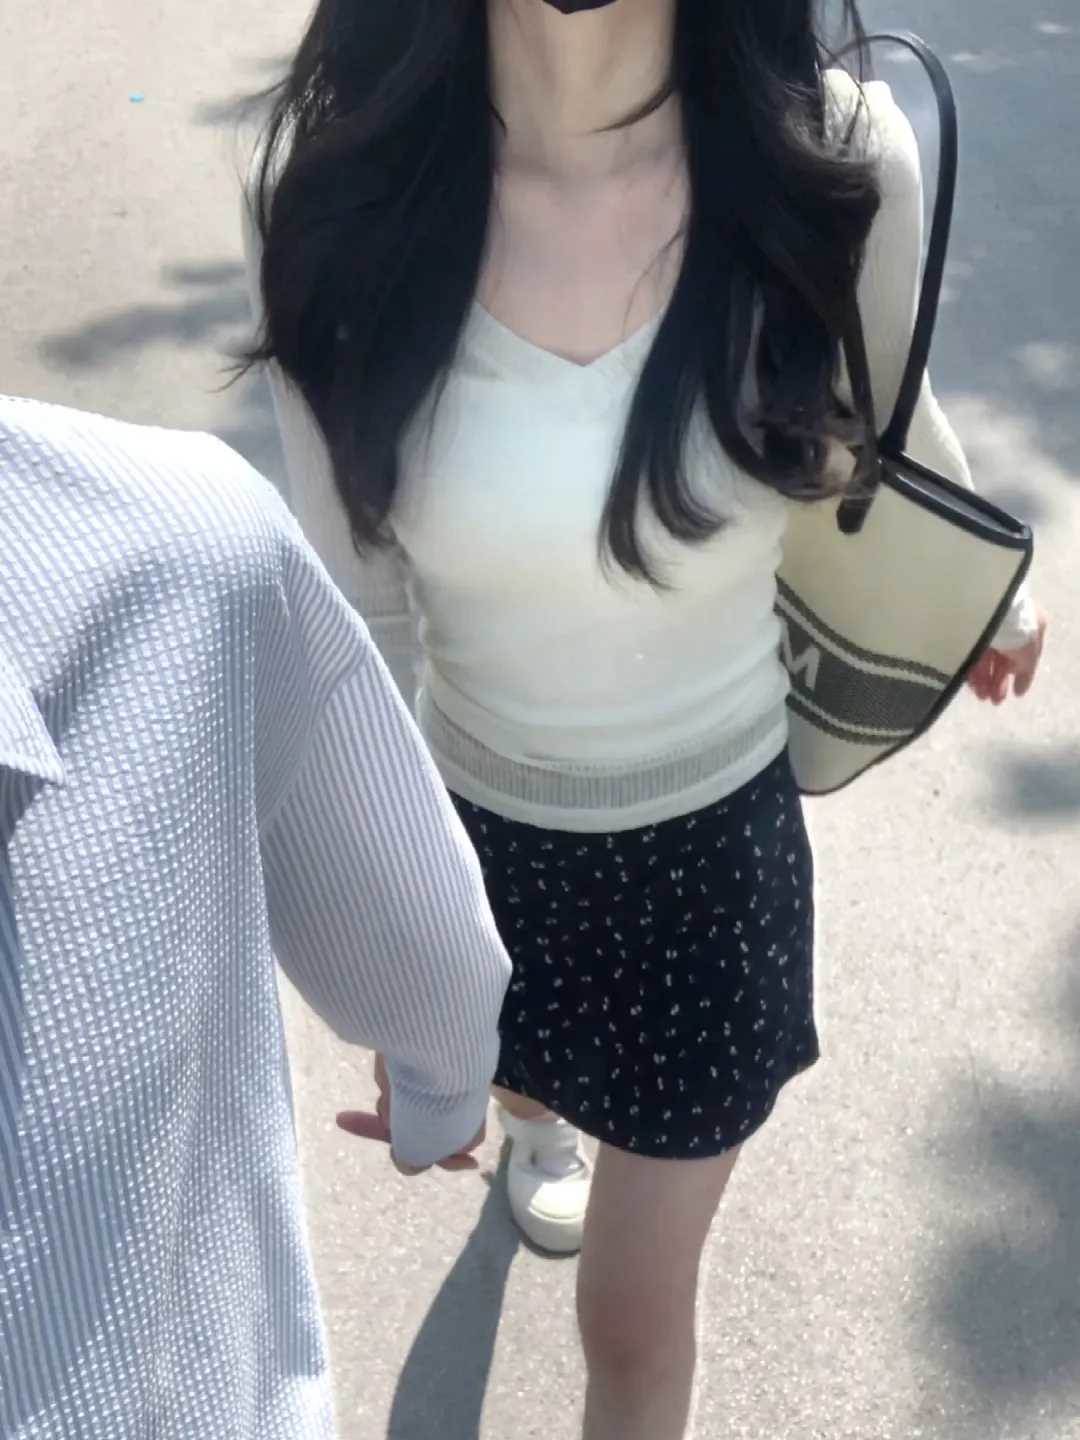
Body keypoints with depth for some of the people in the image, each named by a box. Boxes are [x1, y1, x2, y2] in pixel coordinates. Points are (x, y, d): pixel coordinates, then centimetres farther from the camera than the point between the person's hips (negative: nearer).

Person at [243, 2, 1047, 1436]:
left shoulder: (835, 157, -22)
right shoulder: (337, 192, -22)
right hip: (468, 823, 2)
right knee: (500, 1074, 36)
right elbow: (357, 616, -12)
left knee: (636, 1322, 14)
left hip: (713, 831, -1)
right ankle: (540, 1117, 76)